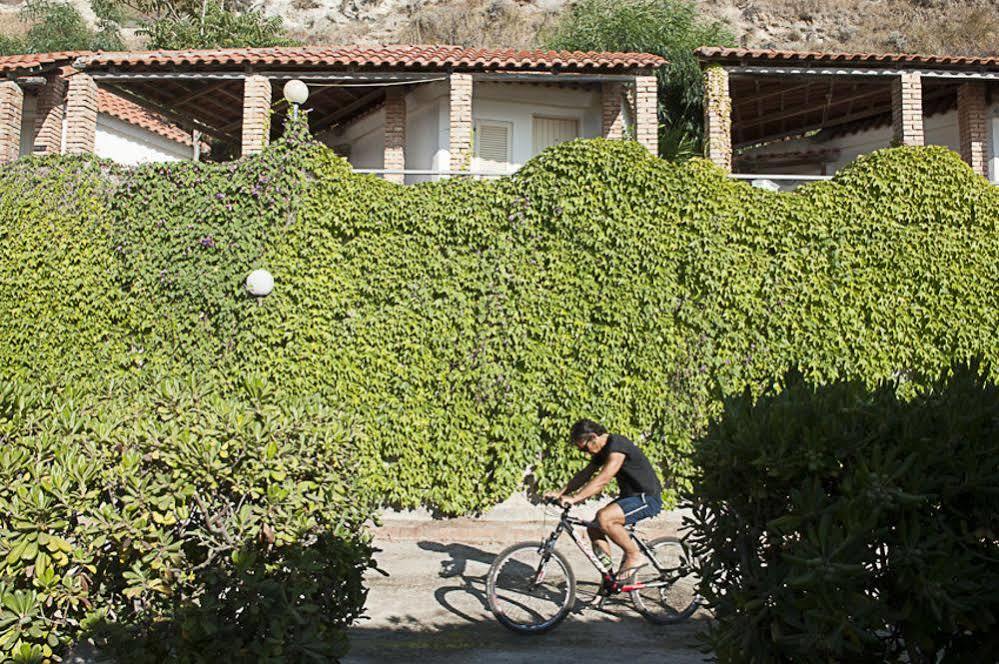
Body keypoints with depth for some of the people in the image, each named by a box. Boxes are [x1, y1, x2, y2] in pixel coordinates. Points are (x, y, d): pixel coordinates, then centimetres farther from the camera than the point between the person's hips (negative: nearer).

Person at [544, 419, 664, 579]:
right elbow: (584, 475, 10)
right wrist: (561, 493, -1)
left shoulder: (617, 446, -22)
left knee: (603, 517, -28)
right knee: (594, 528, 1)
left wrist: (574, 498, -35)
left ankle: (634, 556, -11)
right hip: (630, 496, 10)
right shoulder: (602, 449, 8)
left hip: (648, 498, -10)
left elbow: (602, 480, -31)